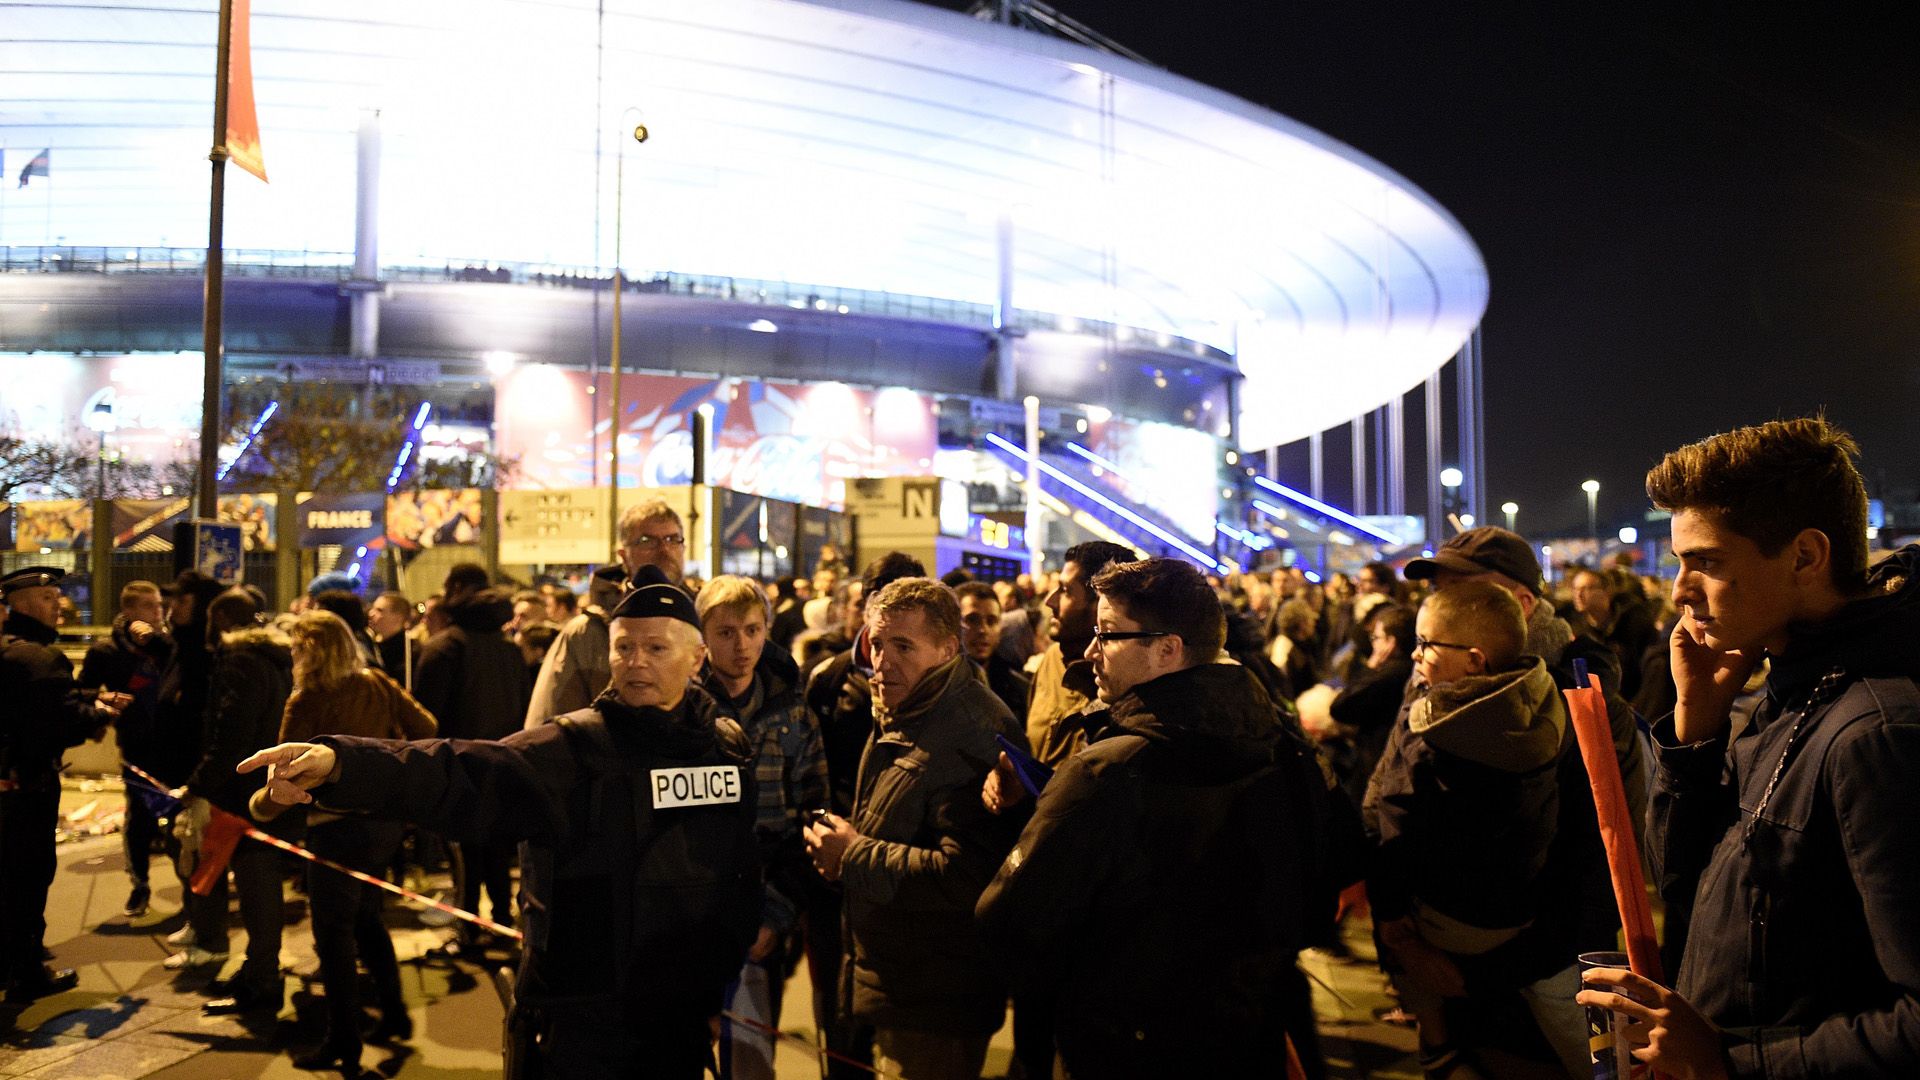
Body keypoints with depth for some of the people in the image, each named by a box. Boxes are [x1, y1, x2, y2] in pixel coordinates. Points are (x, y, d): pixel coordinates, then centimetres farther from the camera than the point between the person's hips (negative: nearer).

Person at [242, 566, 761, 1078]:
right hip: (582, 1015, -4)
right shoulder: (569, 749, -12)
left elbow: (748, 862, 14)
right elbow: (458, 775, -27)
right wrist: (340, 764, -41)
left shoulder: (733, 746, 1)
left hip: (685, 1015, 4)